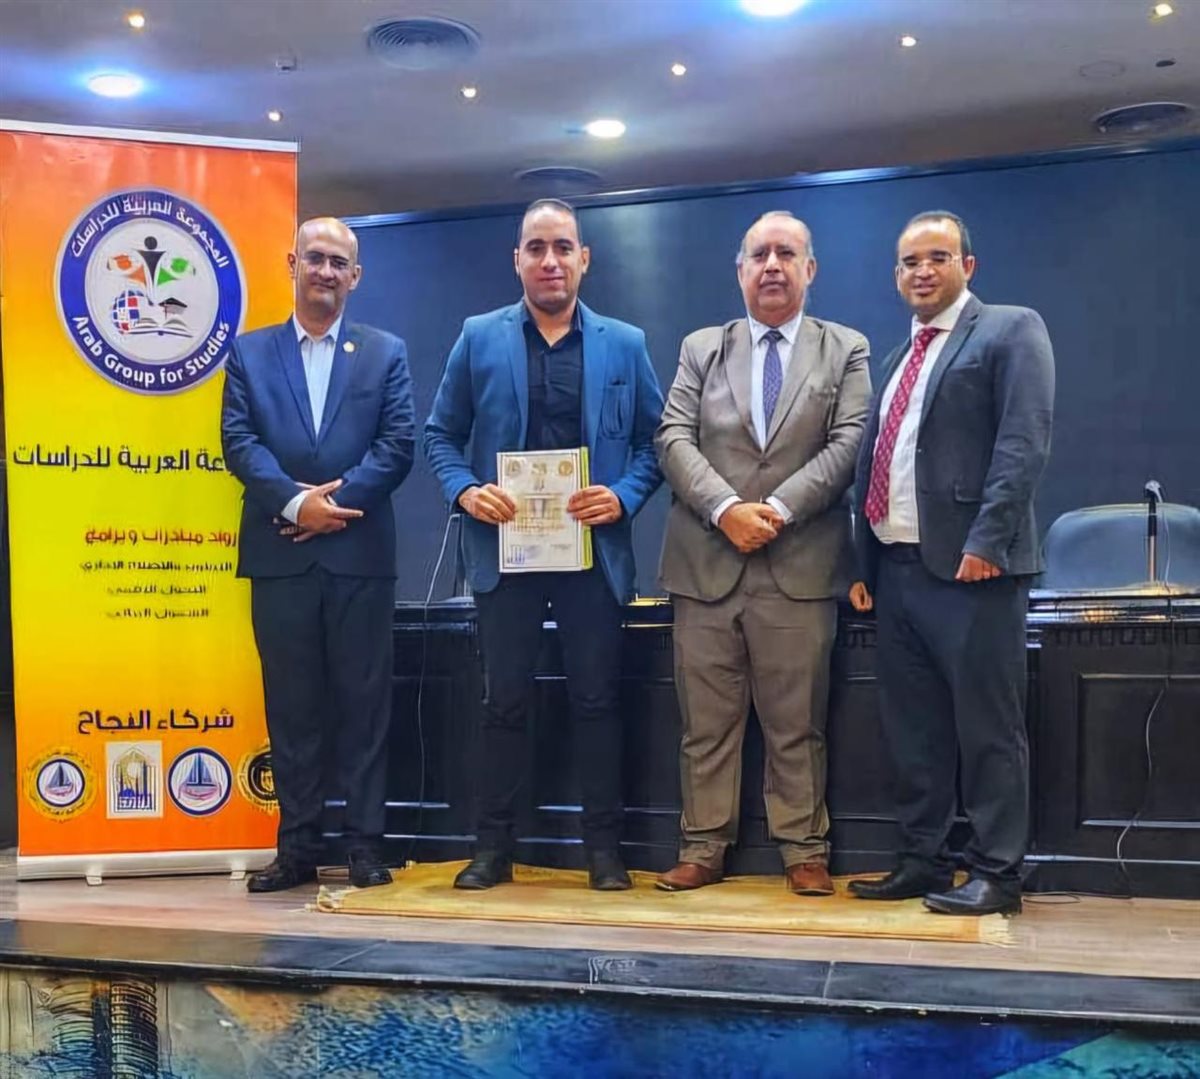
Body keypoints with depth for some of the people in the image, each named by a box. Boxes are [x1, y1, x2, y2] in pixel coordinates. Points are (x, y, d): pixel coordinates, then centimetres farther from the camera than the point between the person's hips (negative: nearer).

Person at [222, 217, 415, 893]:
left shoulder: (386, 353, 10)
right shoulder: (249, 352, 12)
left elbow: (399, 444, 0)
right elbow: (239, 441, 1)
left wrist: (336, 499, -11)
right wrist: (295, 502, -13)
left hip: (361, 553, -1)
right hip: (279, 554, 1)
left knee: (365, 702, 3)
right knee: (291, 705, 6)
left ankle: (366, 845, 10)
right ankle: (298, 848, 14)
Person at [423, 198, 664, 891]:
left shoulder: (625, 344, 6)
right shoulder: (479, 338, 6)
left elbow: (654, 440, 7)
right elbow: (442, 435, 7)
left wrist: (625, 496, -10)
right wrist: (465, 490, -10)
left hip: (594, 549, 0)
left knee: (597, 699, 5)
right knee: (505, 700, 6)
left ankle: (604, 847, 16)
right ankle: (494, 846, 16)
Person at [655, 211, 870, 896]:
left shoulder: (847, 350, 10)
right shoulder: (701, 348, 13)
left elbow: (848, 443, -2)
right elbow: (675, 439, 2)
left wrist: (779, 507, -13)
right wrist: (726, 508, -13)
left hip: (800, 565, -1)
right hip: (707, 563, 2)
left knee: (797, 723, 5)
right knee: (707, 721, 6)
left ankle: (804, 851, 15)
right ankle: (704, 849, 16)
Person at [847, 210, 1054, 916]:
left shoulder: (1011, 330, 0)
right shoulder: (898, 359, 22)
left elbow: (1025, 441, -12)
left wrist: (986, 541, -20)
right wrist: (864, 561, 13)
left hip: (969, 564, -7)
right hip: (898, 566, 8)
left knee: (987, 728, -1)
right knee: (913, 728, 11)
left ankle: (997, 873, 8)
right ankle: (923, 861, 21)